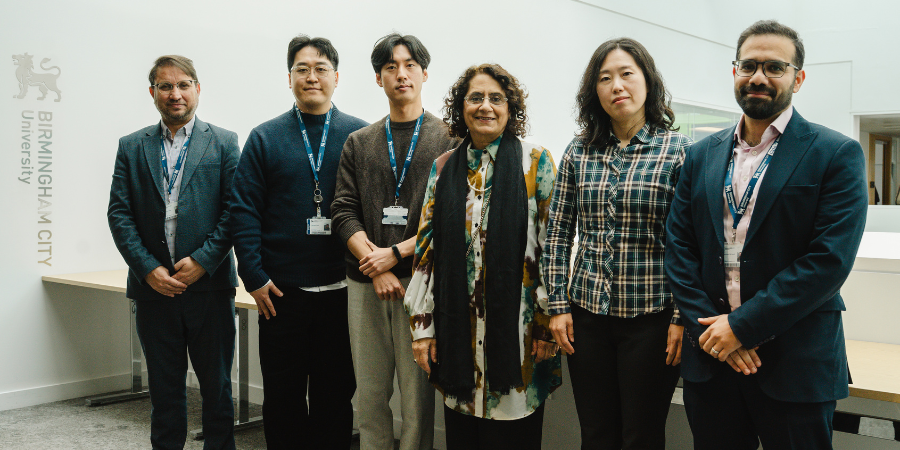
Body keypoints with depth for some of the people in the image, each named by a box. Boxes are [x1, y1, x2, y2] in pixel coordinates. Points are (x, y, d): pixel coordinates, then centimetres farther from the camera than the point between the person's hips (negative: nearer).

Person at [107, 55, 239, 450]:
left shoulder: (224, 143, 3)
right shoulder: (132, 146, 10)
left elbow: (235, 210, -3)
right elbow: (119, 213, 3)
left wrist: (202, 261, -13)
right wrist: (149, 269, -8)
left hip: (209, 284, -2)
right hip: (153, 286, 2)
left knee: (216, 385, 7)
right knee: (164, 388, 12)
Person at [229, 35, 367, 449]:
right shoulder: (265, 138, 5)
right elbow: (244, 210, 1)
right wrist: (254, 277, -6)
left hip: (343, 290, 0)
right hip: (280, 292, 0)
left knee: (336, 394, 10)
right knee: (283, 396, 10)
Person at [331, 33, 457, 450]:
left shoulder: (449, 139, 4)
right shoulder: (358, 144, 15)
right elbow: (344, 212, 7)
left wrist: (397, 253, -10)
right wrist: (376, 267, -7)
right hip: (365, 281, 3)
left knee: (418, 393, 0)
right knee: (369, 394, 8)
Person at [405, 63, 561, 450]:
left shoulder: (536, 162, -2)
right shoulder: (444, 168, 8)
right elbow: (426, 247, 7)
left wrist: (547, 323, -8)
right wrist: (422, 325, 3)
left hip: (516, 326, -3)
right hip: (457, 327, 3)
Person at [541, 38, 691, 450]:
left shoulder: (679, 150, -4)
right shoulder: (579, 152, 5)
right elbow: (558, 233, 7)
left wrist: (682, 318, -9)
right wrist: (558, 305, 3)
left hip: (651, 318, -3)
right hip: (587, 314, 3)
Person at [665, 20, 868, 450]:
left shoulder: (837, 154, -5)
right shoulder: (701, 156, 8)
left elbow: (830, 260, -14)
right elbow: (678, 248, 4)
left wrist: (743, 325, -16)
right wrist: (707, 327, -8)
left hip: (795, 366, -3)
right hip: (709, 357, 4)